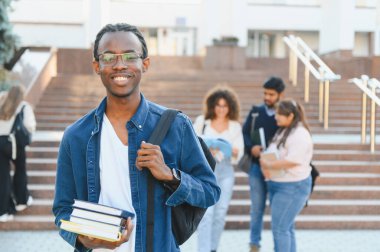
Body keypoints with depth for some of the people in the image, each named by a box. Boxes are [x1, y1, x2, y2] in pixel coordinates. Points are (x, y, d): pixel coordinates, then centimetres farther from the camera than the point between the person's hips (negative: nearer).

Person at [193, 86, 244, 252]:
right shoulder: (202, 121, 3)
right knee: (206, 212, -12)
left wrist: (234, 151, -19)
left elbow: (240, 151, 4)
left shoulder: (235, 126, 8)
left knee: (220, 212, 6)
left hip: (225, 171, 3)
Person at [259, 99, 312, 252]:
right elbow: (270, 154, 16)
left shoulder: (300, 135, -16)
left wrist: (267, 165, -13)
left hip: (292, 187, -9)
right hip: (276, 185, 9)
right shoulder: (282, 131, 13)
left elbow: (291, 161, -24)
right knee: (286, 228, 15)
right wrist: (264, 165, -5)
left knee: (280, 228, -8)